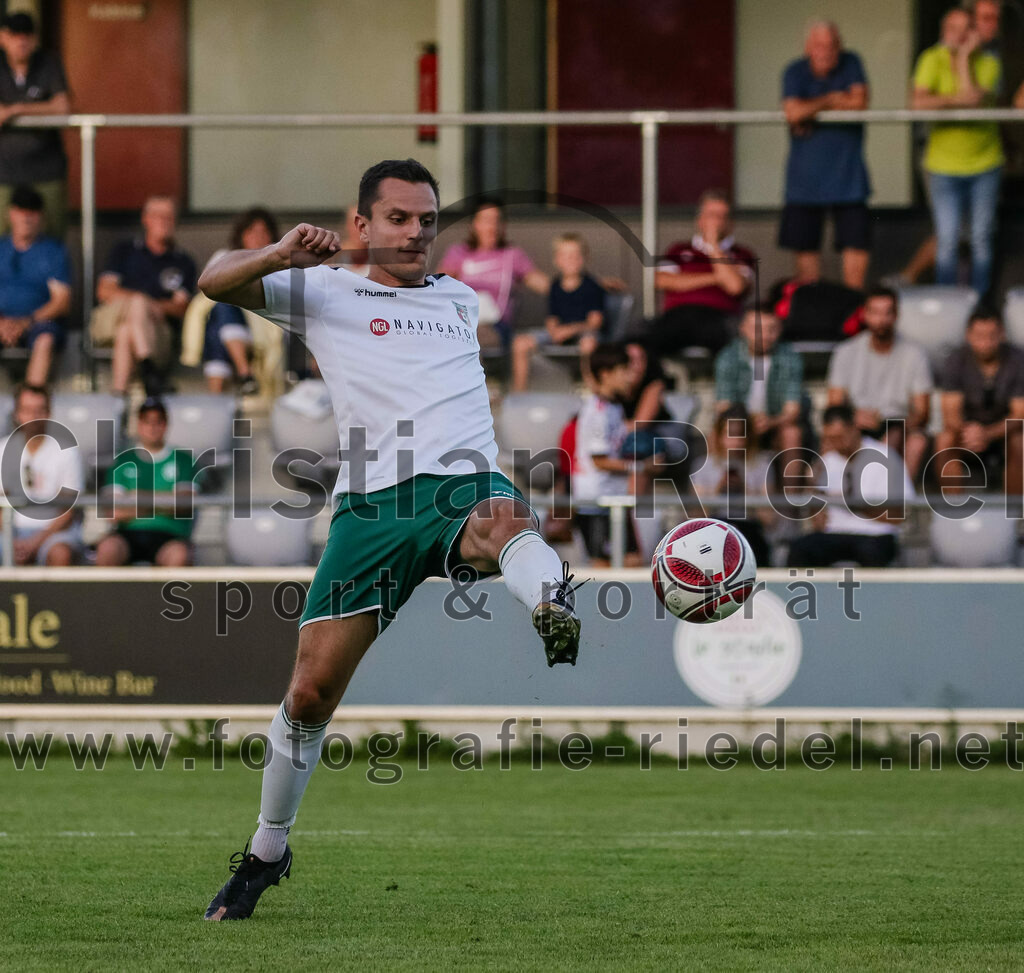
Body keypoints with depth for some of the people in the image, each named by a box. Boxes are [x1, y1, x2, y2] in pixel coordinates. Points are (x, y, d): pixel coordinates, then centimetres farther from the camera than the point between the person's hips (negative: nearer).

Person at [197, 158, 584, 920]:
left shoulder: (462, 301, 27)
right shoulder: (327, 293, 17)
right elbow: (215, 282, 8)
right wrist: (279, 256, -10)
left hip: (465, 484, 1)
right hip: (371, 503, -1)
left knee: (507, 521, -39)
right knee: (313, 689, -4)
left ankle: (557, 619, -74)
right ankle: (267, 852, 17)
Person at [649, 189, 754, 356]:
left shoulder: (741, 255, 22)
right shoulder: (679, 250, 28)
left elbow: (735, 286, 1)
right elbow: (663, 280, 9)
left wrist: (713, 244, 9)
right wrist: (713, 279, 4)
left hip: (716, 316, -2)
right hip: (677, 314, 2)